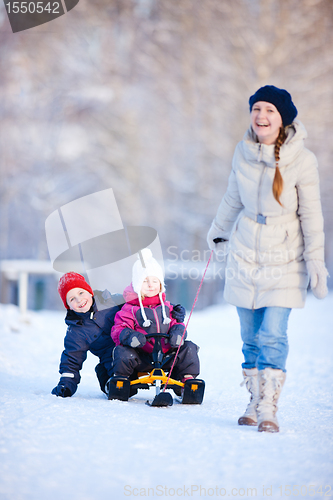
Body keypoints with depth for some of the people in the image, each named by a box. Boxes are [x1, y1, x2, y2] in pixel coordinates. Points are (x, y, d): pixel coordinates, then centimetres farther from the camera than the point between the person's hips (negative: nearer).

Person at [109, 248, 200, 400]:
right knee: (122, 352, -31)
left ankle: (187, 378, 5)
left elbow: (175, 324, 17)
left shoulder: (166, 307, 13)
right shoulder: (129, 309, -2)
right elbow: (118, 329, -7)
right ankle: (120, 379, -5)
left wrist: (177, 332, -8)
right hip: (141, 358, -4)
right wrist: (128, 336, -29)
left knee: (189, 349, -12)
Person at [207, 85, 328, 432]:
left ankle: (268, 409, -8)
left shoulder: (302, 160, -13)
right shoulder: (243, 152, -2)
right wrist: (217, 234, 28)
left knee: (272, 335, -11)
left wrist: (315, 261, -7)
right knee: (251, 336, 7)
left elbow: (311, 214, -6)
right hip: (245, 256, 3)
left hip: (283, 260, -3)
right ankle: (254, 403, 18)